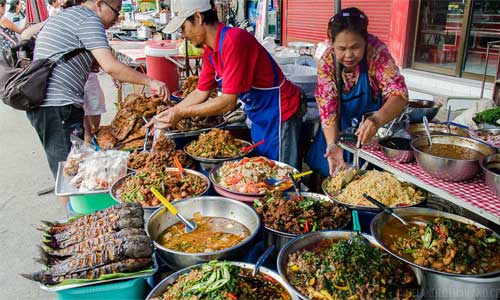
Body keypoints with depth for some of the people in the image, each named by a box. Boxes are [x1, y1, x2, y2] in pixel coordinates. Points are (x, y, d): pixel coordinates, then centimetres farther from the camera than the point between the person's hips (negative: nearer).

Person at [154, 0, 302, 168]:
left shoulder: (233, 40, -27)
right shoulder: (210, 52, 2)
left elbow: (228, 102, -27)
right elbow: (201, 93, 10)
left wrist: (182, 113, -21)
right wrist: (169, 114, 4)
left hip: (278, 111, -9)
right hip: (259, 115, 9)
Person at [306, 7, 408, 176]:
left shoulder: (376, 51, -22)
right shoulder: (327, 62, -19)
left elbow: (399, 94, -28)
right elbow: (328, 110, -21)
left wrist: (377, 120, -49)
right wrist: (333, 145, -38)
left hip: (373, 134, -1)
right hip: (339, 131, 1)